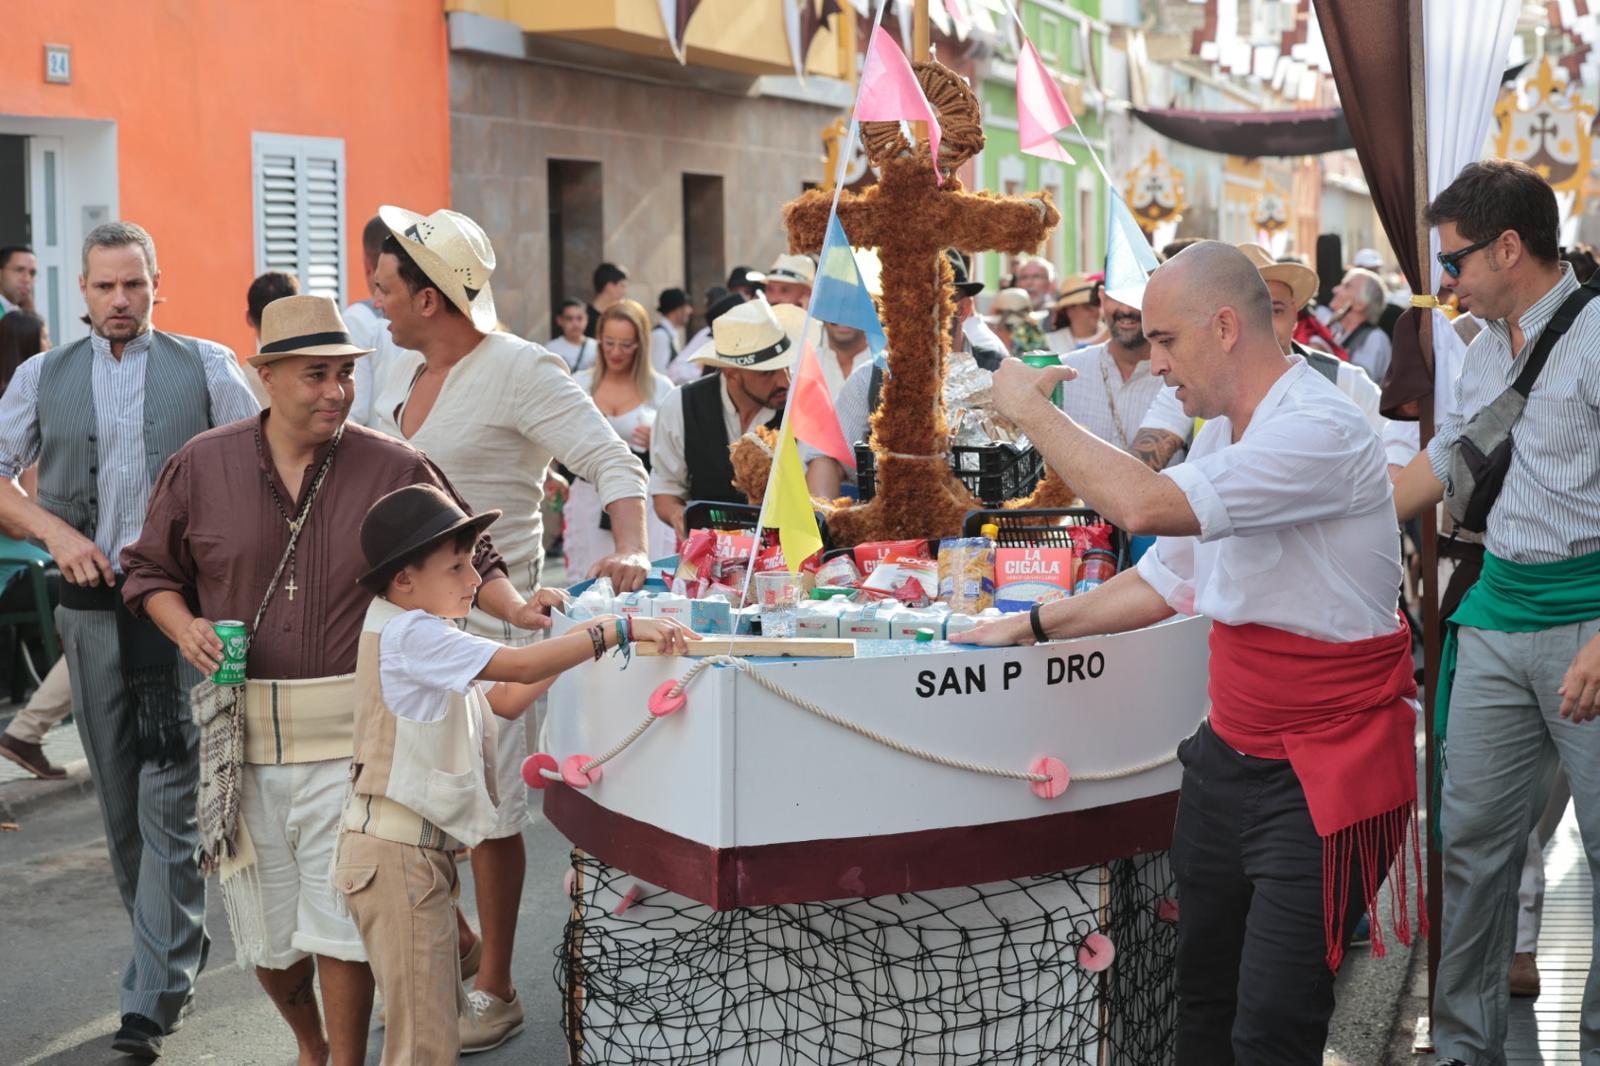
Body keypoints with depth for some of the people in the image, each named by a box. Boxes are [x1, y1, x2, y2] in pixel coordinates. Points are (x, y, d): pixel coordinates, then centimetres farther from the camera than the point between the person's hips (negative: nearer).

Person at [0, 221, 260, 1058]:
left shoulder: (206, 368, 5)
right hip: (92, 605, 3)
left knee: (170, 800, -9)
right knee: (119, 798, 11)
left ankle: (154, 997, -6)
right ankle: (174, 945, 28)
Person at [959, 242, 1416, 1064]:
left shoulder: (1321, 431, -21)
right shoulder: (1220, 434, 10)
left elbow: (1147, 505, -32)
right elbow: (1166, 582, 20)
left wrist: (1032, 411, -19)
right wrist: (1034, 627, 16)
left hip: (1324, 779, -9)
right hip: (1229, 753, 9)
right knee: (1203, 997, 14)